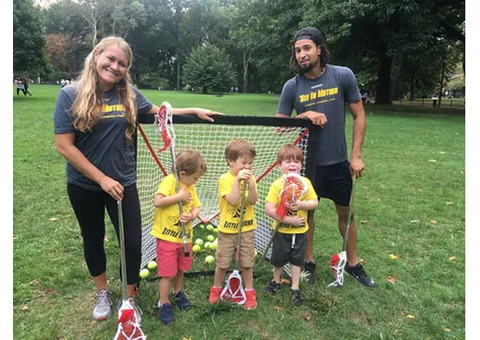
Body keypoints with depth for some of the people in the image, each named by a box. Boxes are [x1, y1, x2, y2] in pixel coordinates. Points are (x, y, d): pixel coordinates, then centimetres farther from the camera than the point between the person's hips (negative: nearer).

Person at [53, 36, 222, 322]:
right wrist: (102, 179, -17)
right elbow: (64, 146, -15)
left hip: (123, 182, 1)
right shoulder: (70, 95, -13)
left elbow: (158, 111, 14)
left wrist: (195, 110, 7)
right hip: (84, 185, -1)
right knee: (93, 240, 19)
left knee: (132, 244, 2)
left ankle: (129, 299, 29)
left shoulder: (128, 94, -5)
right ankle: (103, 293, 44)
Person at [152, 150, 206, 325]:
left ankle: (178, 292, 46)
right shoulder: (169, 181, -17)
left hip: (185, 236, 6)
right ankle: (164, 304, 20)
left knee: (180, 269, 22)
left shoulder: (191, 188, 4)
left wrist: (192, 216, -13)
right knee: (167, 274, 2)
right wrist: (179, 196, -24)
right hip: (167, 237, -6)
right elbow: (157, 201, -29)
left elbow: (196, 208, 8)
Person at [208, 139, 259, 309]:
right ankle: (216, 289, 32)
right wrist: (237, 180, -28)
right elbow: (233, 201, -23)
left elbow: (253, 201, -13)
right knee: (222, 262, 11)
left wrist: (250, 183, -26)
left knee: (247, 262, 12)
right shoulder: (225, 179, -13)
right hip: (227, 228, -2)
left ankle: (249, 292, 28)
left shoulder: (249, 178, -1)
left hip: (247, 228, 3)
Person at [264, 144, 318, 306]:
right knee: (279, 259, 15)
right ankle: (276, 281, 42)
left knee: (296, 259, 13)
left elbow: (315, 203, -5)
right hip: (281, 231, -1)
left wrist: (300, 204, -24)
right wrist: (289, 219, -24)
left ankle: (295, 288, 30)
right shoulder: (277, 185, -17)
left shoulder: (305, 182, -7)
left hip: (300, 231, 2)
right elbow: (269, 209, -21)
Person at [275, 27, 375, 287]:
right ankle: (308, 262, 32)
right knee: (306, 213, 12)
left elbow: (359, 116, -1)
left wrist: (356, 155, -6)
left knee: (346, 212, 14)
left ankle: (353, 264, 33)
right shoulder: (292, 87, -5)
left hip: (338, 161, 0)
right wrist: (305, 116, -19)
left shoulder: (343, 75, -7)